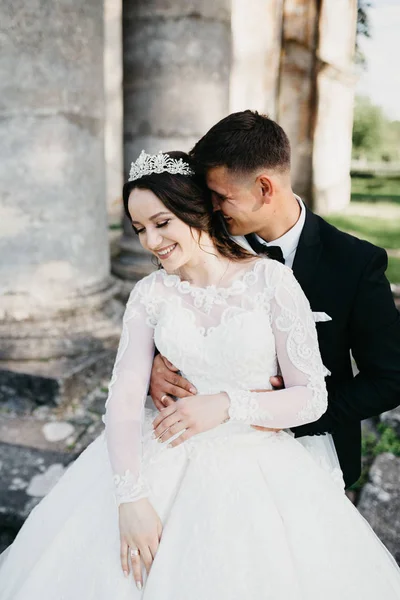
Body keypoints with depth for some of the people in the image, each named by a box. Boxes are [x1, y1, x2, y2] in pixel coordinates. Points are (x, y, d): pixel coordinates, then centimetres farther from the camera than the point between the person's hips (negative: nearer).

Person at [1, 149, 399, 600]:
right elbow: (125, 395, -8)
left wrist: (227, 404, -21)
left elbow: (312, 397, -7)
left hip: (255, 465, -1)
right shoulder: (149, 294, 0)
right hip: (163, 459, 2)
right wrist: (131, 497, -19)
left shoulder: (271, 280, -9)